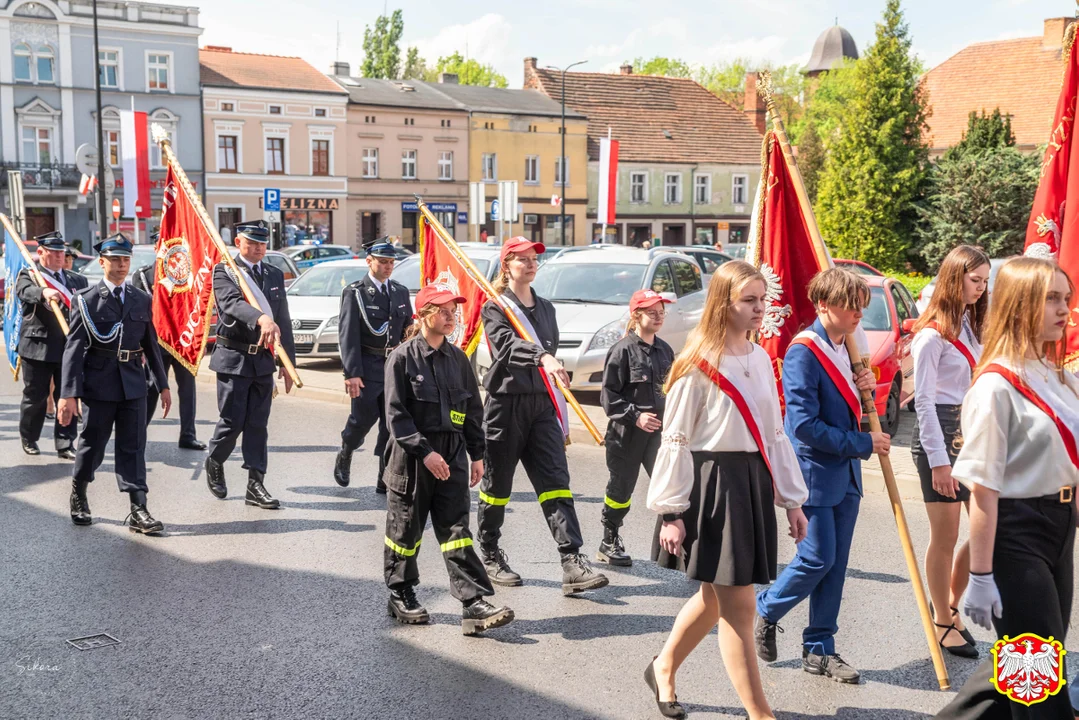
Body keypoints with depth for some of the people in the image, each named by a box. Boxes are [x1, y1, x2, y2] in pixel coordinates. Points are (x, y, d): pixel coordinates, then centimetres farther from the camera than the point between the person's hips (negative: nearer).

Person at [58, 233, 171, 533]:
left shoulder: (141, 300, 9)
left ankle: (138, 510, 1)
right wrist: (68, 394, -15)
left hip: (133, 383, 3)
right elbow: (74, 348, -9)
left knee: (133, 447, 1)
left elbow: (151, 345, 14)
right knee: (93, 444, 8)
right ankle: (78, 495, 34)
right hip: (99, 384, -3)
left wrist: (163, 385, 13)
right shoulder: (86, 299, -3)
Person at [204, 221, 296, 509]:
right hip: (234, 358, -4)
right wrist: (262, 318, -45)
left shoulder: (275, 275, 11)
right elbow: (233, 303, -26)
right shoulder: (224, 272, -5)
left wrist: (288, 362, 10)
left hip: (264, 359, 4)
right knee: (232, 422, 0)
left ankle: (255, 486, 10)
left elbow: (284, 320, 12)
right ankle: (214, 462, 28)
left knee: (257, 425, 6)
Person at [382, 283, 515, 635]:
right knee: (406, 529, 9)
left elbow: (473, 409, 14)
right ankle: (401, 597, 26)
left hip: (452, 455, 4)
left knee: (457, 530, -2)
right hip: (412, 457, -4)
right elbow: (396, 413, -11)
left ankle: (474, 604, -6)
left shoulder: (457, 358, 9)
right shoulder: (403, 358, -7)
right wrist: (425, 451, -18)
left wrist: (477, 454, 10)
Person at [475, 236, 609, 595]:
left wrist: (561, 417, 18)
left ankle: (572, 563, -13)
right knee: (497, 484, 7)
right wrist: (542, 357, -43)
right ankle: (490, 556, 24)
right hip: (506, 403, -4)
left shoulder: (546, 308, 15)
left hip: (542, 404, 5)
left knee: (556, 482, -6)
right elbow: (510, 345, -24)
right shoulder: (495, 309, -4)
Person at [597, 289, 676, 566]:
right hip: (626, 433, -5)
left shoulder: (665, 350, 9)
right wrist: (635, 416, -19)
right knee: (621, 488, 8)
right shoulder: (622, 350, -9)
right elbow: (609, 395, -11)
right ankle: (609, 542, 24)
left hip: (659, 431, 5)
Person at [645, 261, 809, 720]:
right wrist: (670, 511, -12)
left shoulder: (760, 360, 10)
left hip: (752, 482, 7)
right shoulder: (699, 364, -10)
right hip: (711, 482, -7)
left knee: (715, 596, 16)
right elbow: (676, 440, -10)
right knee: (737, 603, -3)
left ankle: (663, 669, 37)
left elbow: (774, 433, 15)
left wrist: (791, 499, 14)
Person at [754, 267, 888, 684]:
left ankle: (819, 649, 18)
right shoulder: (804, 352, -17)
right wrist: (863, 444, -17)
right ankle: (764, 612, 21)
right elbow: (805, 424, -22)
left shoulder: (847, 348, 10)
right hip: (814, 471, -8)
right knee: (818, 558, -4)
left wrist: (864, 388, -2)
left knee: (835, 563, 9)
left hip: (845, 474, 8)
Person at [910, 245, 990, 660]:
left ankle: (953, 606, 27)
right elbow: (923, 399, -13)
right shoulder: (933, 334, -11)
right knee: (945, 537, 2)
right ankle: (943, 623, 18)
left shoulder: (972, 326, 12)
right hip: (940, 434, -7)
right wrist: (938, 460, -15)